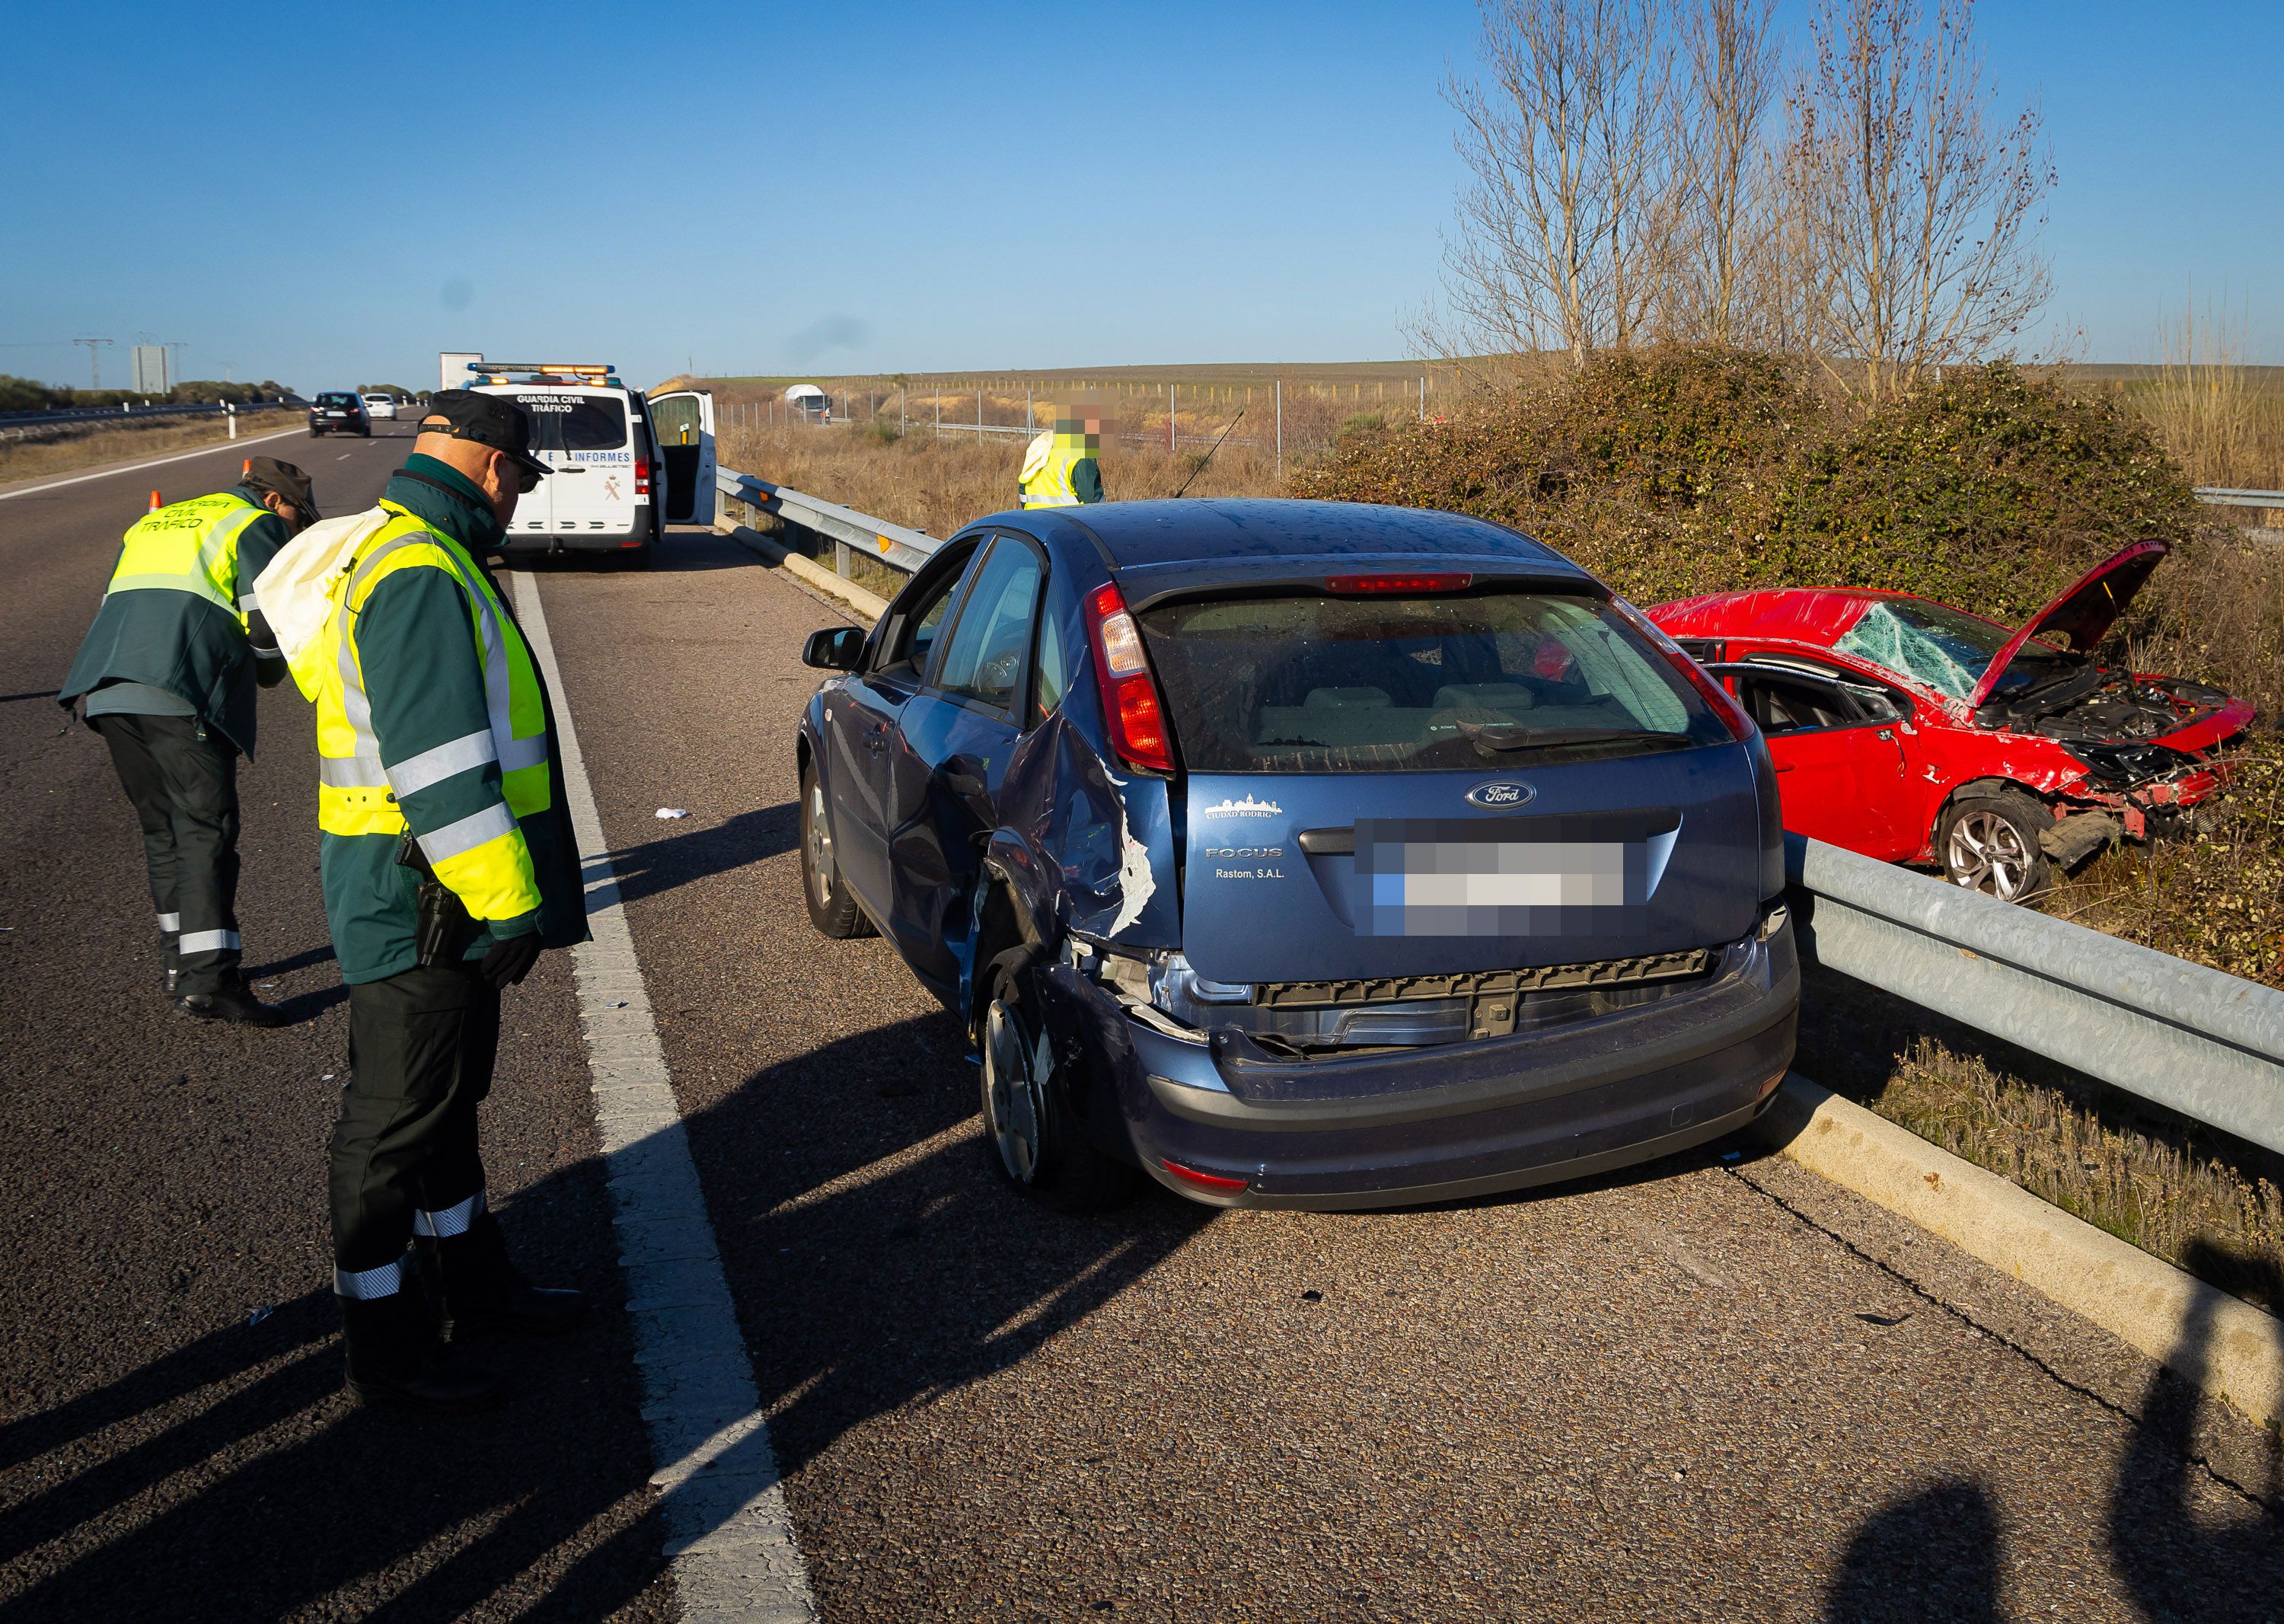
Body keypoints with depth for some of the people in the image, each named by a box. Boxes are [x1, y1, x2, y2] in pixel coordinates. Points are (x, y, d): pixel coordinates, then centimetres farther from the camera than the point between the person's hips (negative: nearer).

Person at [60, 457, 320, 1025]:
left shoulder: (152, 524, 31)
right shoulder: (255, 525, 6)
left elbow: (118, 610, 29)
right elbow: (267, 619, -6)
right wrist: (270, 669, 13)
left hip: (108, 692, 8)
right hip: (181, 696, -8)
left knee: (162, 826, 16)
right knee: (207, 828, -9)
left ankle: (178, 958, 23)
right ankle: (207, 978, -16)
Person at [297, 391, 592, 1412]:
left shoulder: (410, 555, 15)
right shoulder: (420, 575, -20)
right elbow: (438, 765, -27)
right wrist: (510, 904, -25)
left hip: (443, 903, 11)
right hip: (417, 905, -11)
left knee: (449, 1098, 21)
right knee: (396, 1118, 2)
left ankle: (472, 1286, 37)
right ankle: (384, 1347, 15)